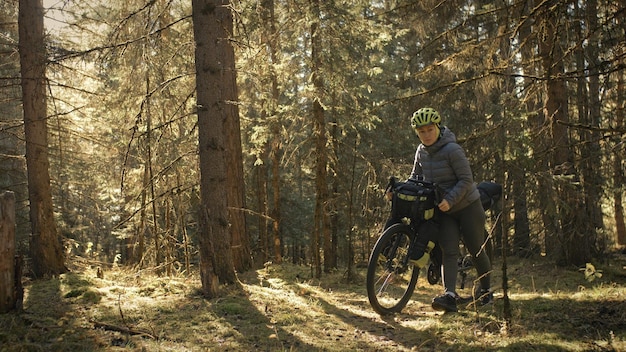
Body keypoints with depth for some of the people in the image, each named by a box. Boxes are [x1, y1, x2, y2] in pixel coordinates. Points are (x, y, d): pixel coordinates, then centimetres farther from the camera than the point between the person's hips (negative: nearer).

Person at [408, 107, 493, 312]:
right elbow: (416, 177, 11)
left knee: (476, 250, 6)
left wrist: (450, 199, -32)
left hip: (466, 206, -5)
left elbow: (466, 180, -21)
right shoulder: (421, 151, 1)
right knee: (448, 252, -9)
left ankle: (486, 290, 27)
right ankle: (450, 295, -20)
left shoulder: (452, 150, -21)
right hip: (444, 210, 5)